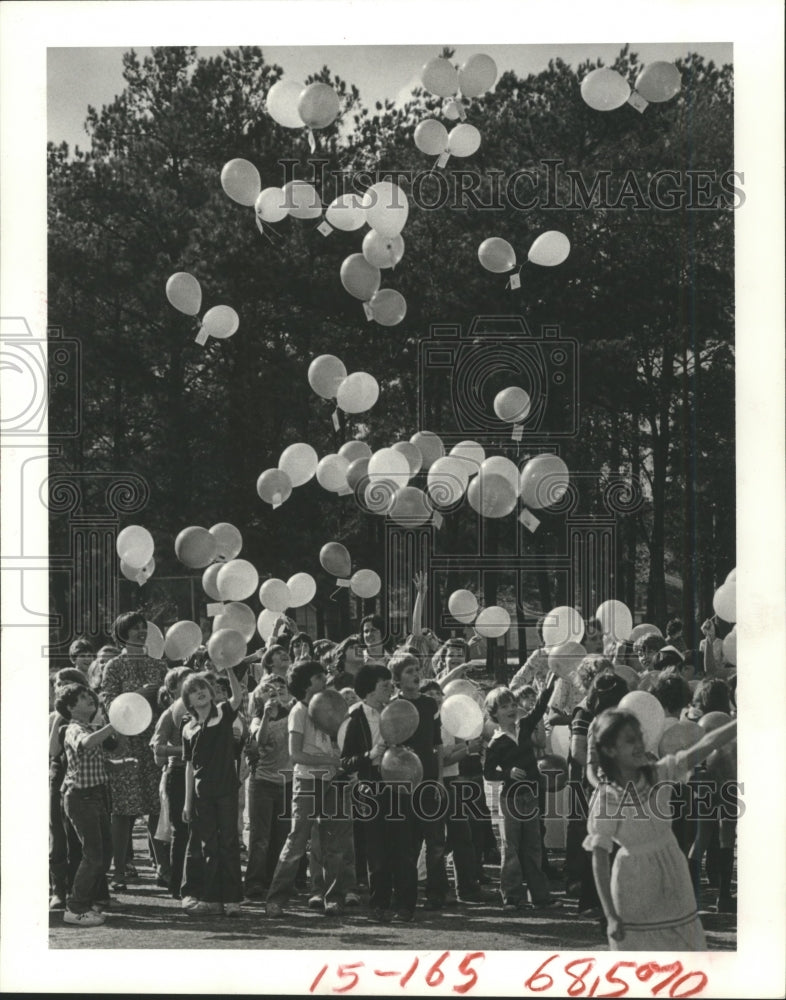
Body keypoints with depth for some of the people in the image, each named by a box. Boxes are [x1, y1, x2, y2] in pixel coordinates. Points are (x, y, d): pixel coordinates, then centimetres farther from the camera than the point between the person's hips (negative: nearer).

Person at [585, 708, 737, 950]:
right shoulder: (605, 799, -19)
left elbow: (705, 745, -17)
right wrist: (610, 916, -21)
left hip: (672, 875, 5)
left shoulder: (659, 774, -7)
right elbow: (599, 861, -18)